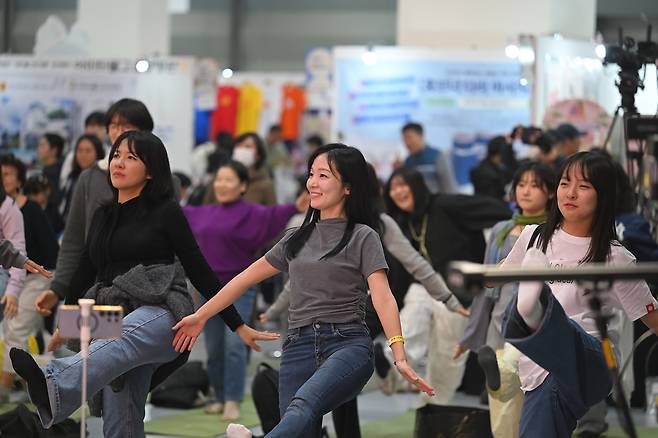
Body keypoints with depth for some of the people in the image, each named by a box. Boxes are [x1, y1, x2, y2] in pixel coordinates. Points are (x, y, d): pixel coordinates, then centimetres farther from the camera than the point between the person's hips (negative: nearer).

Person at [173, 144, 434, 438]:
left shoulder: (362, 237, 5)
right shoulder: (297, 238, 22)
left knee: (303, 406, -35)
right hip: (299, 347, 6)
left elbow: (382, 298, -7)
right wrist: (200, 316, 29)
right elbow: (247, 278, 29)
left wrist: (400, 357, -20)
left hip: (347, 344, -6)